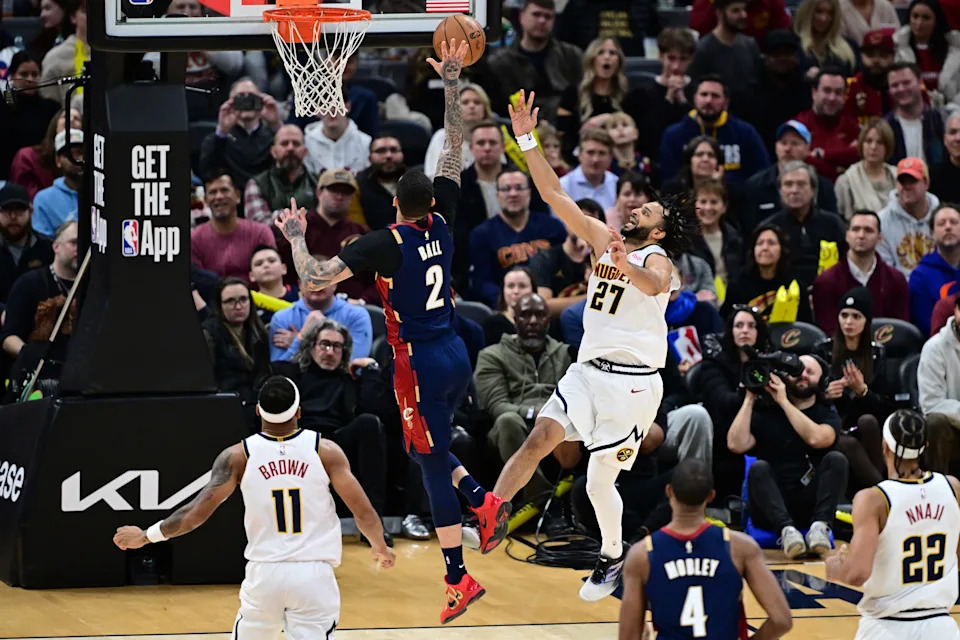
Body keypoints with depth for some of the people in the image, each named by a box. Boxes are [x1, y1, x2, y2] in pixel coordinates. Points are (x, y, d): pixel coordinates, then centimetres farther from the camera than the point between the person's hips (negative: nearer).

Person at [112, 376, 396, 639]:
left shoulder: (239, 456, -3)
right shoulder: (325, 451, -4)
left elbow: (198, 511, -5)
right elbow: (363, 511, -4)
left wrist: (146, 536, 9)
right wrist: (380, 548, 16)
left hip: (265, 573, 1)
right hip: (314, 574, -1)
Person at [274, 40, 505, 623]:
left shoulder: (385, 243, -16)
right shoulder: (441, 224, -1)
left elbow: (315, 278, -20)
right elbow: (455, 150, 10)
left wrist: (296, 236, -3)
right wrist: (451, 84, 13)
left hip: (421, 365, -7)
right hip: (456, 355, 7)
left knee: (433, 465, -2)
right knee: (430, 447, 27)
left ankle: (459, 580, -1)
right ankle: (485, 501, 6)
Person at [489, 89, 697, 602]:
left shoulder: (656, 258, -10)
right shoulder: (604, 239, 9)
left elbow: (656, 284, -35)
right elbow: (555, 197, 6)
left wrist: (627, 268, -56)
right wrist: (527, 142, -2)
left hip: (631, 381, -5)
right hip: (588, 368, 5)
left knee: (599, 483, 0)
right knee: (541, 436, -16)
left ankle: (612, 557, 22)